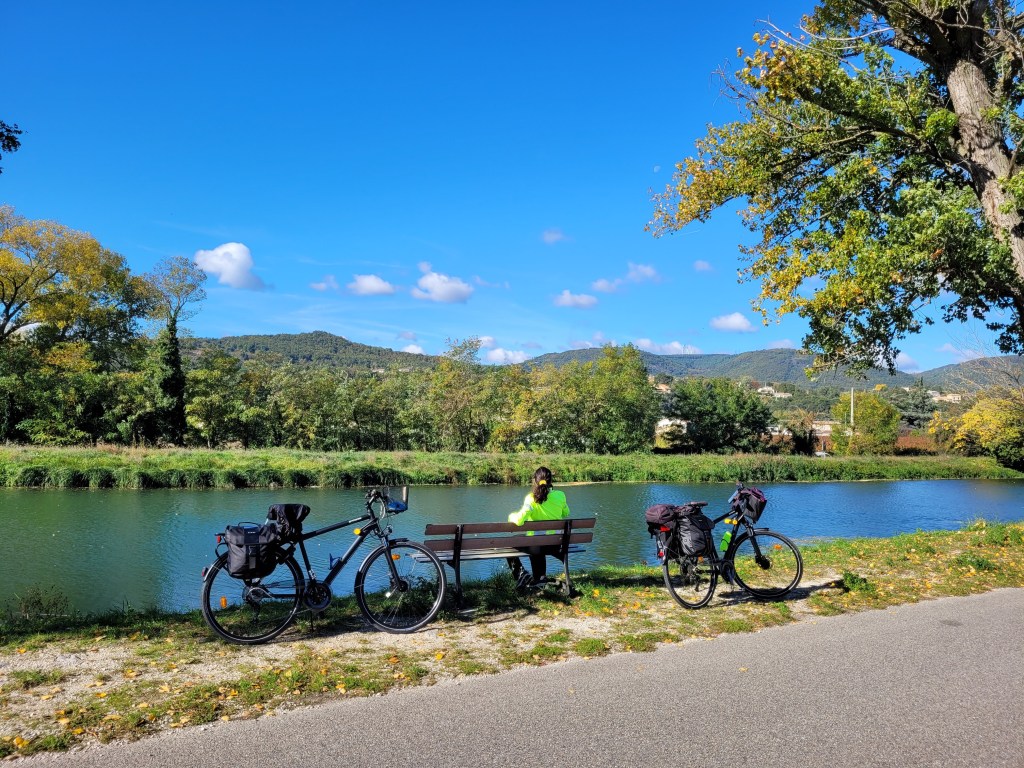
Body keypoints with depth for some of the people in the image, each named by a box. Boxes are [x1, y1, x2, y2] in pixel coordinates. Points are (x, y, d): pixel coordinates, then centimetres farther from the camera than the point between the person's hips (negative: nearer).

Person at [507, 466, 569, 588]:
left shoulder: (531, 498, -23)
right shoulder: (560, 496, -10)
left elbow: (519, 520, -31)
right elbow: (566, 514, 9)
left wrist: (512, 516, -9)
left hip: (535, 546, -5)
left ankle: (520, 573, 16)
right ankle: (540, 577, 44)